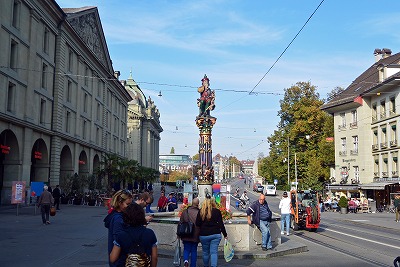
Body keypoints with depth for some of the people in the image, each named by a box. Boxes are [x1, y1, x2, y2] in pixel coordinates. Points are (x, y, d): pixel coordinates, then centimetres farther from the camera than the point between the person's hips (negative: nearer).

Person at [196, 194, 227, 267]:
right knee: (214, 252, 0)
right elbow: (221, 224, -2)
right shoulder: (217, 211, -4)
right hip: (215, 234, -1)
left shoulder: (201, 211, -3)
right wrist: (225, 234, 5)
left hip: (204, 235, 1)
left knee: (205, 252, 15)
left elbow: (197, 224, -1)